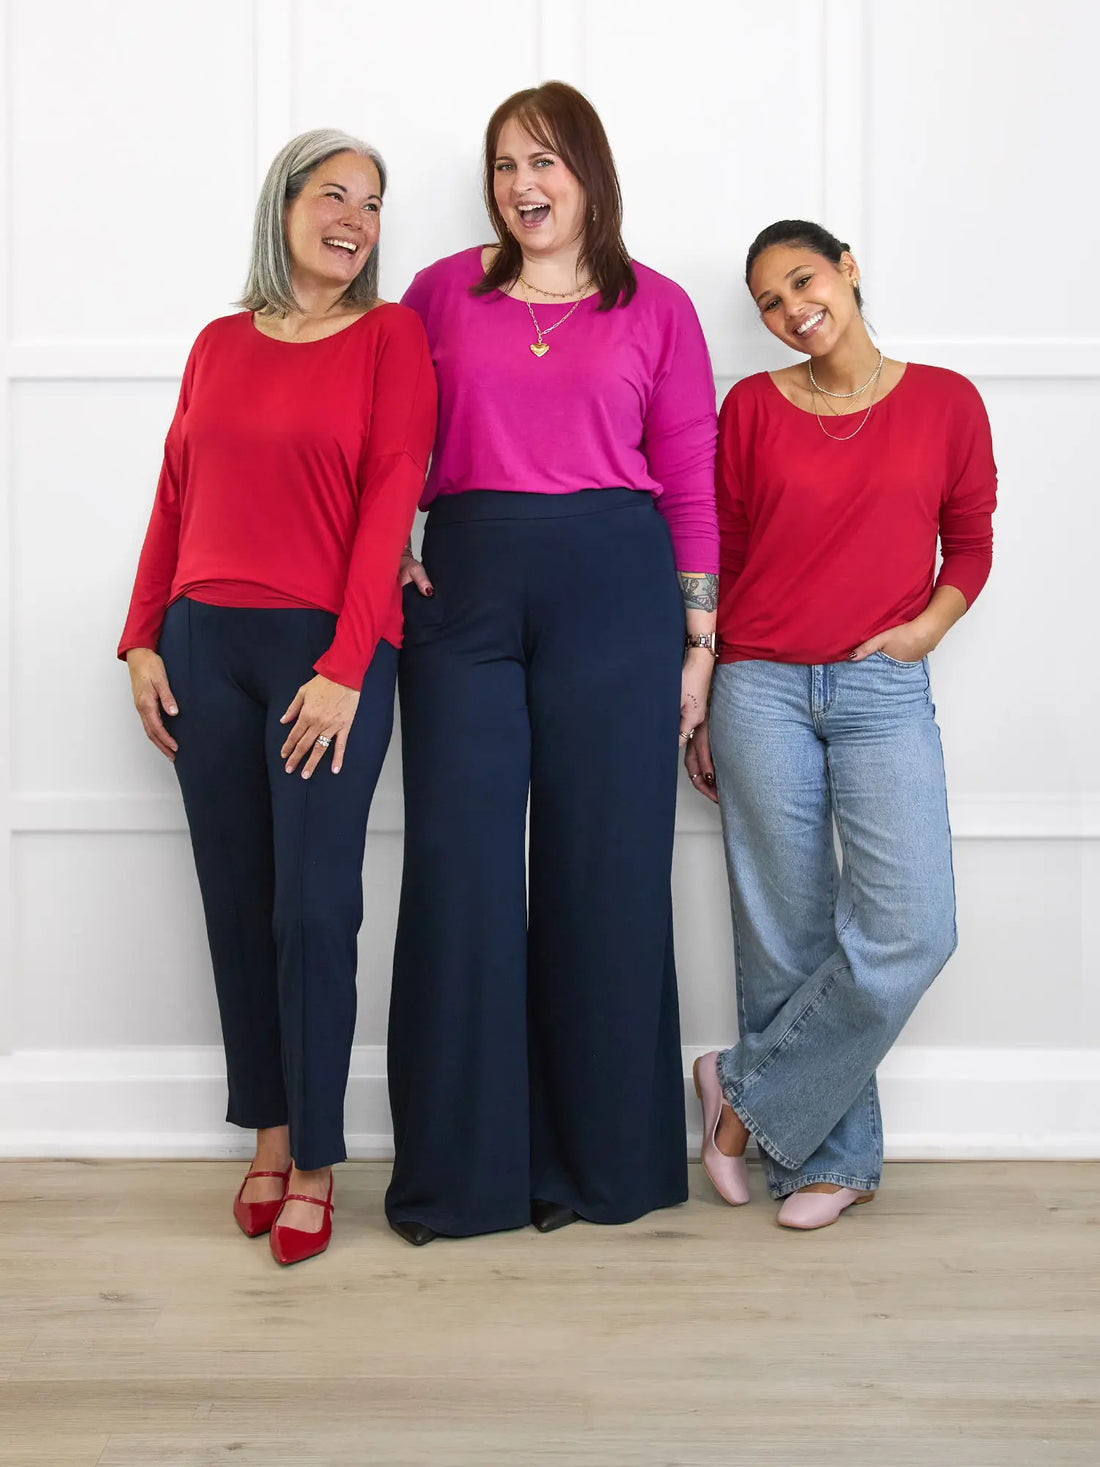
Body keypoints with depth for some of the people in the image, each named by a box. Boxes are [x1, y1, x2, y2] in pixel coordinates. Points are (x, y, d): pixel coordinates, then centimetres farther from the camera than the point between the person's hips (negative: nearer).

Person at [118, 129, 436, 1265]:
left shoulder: (390, 337, 1)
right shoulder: (219, 345, 13)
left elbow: (389, 501, -7)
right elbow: (174, 501, 15)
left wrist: (345, 666, -14)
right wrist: (144, 641, 7)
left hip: (329, 651, -4)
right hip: (206, 647, 4)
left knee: (313, 908, -4)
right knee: (235, 905, 7)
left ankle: (315, 1161, 10)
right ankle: (268, 1139, 21)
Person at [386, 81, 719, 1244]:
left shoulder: (656, 308, 8)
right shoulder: (444, 291, 12)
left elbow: (692, 483, 6)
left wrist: (700, 638, 2)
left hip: (612, 588, -1)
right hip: (463, 587, 1)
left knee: (606, 866, 2)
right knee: (459, 866, 0)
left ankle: (599, 1156, 18)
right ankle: (457, 1170, 13)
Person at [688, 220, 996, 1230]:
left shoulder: (945, 401, 6)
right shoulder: (753, 406, 7)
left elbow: (971, 541, 15)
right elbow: (720, 556, 10)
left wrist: (929, 625, -4)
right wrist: (700, 706, 8)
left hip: (883, 691, 0)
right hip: (762, 688, 0)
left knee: (911, 930, -14)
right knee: (788, 937, 2)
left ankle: (747, 1093, 6)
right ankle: (830, 1157, 18)